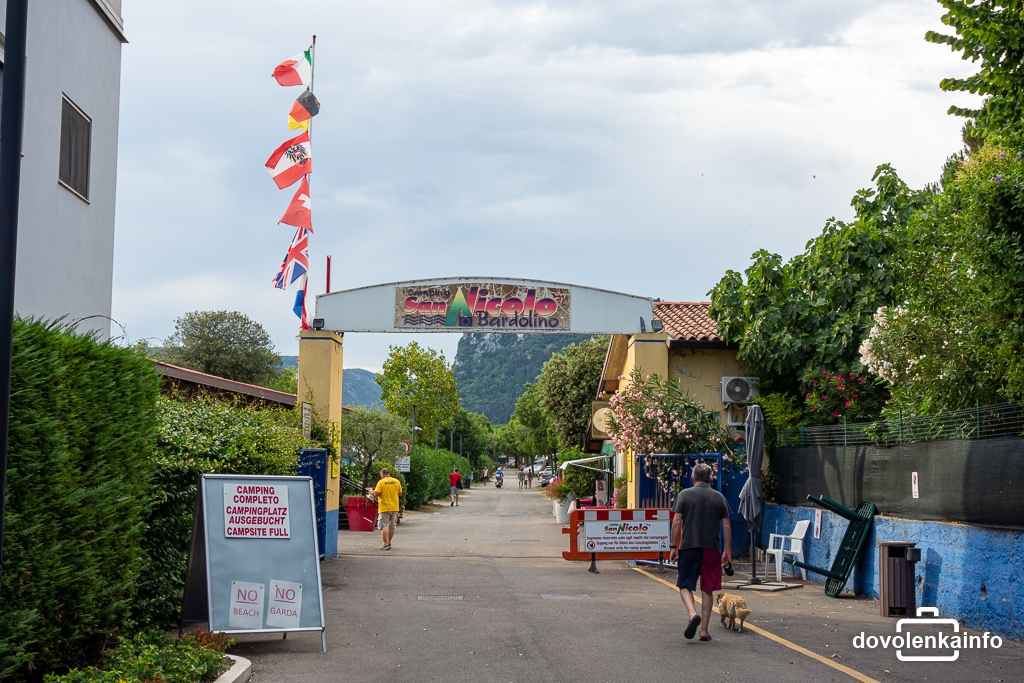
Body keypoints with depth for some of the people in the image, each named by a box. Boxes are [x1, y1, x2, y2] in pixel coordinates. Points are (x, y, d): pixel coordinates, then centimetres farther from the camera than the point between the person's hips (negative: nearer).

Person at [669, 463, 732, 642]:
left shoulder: (684, 495, 0)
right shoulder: (719, 497, 6)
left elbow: (677, 522, -4)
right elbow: (726, 526, 5)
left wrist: (674, 547, 2)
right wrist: (728, 550, 11)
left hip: (688, 547, -2)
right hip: (711, 549, 2)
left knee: (685, 585, 7)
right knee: (707, 590, 9)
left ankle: (692, 614, -20)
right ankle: (704, 630, 9)